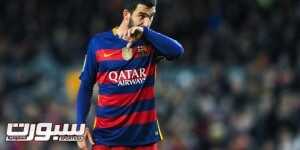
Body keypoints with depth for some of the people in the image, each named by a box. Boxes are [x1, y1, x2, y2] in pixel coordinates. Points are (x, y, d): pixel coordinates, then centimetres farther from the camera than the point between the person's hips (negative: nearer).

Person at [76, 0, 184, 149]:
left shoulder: (150, 42, 4)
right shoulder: (98, 43, 0)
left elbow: (177, 51, -17)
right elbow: (86, 87, 6)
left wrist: (145, 32, -21)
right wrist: (81, 125, -2)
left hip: (144, 133, 1)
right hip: (108, 134, -1)